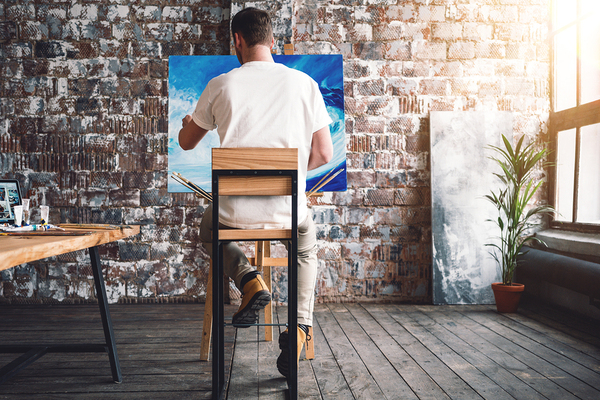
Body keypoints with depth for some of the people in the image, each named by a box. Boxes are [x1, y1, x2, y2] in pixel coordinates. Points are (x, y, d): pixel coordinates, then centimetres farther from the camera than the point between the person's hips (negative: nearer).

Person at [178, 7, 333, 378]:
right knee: (306, 247, 33)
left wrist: (188, 122, 38)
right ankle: (300, 326, 11)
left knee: (210, 231, 35)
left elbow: (187, 142, 14)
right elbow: (324, 154, 1)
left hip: (235, 209, 0)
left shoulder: (221, 85, -1)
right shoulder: (305, 83, -1)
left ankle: (249, 279, 5)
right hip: (289, 209, 1)